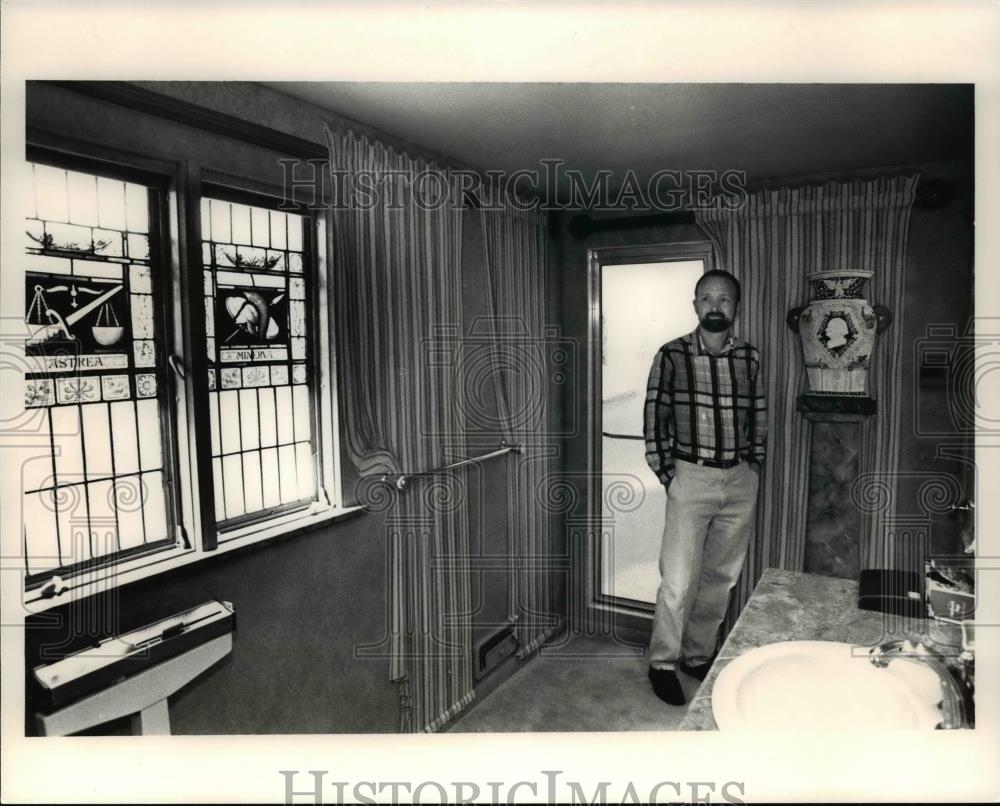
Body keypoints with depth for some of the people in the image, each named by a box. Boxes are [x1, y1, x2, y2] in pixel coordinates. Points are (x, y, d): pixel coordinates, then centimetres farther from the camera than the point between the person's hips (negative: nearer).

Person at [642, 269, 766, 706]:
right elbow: (654, 419, -4)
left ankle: (698, 655, 30)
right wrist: (667, 475, -6)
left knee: (720, 577, 13)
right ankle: (662, 662, 17)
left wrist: (752, 468, 7)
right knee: (679, 580, -3)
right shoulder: (671, 355, -6)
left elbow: (758, 419, 13)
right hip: (691, 478, -4)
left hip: (740, 481, 4)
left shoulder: (750, 358, 5)